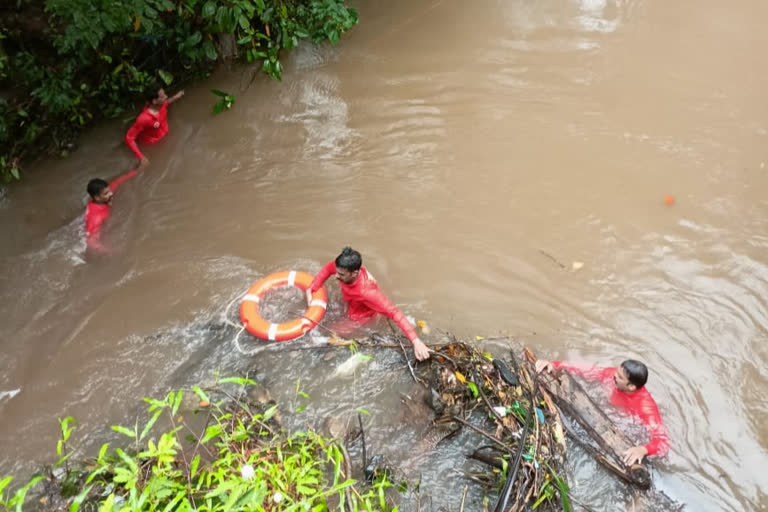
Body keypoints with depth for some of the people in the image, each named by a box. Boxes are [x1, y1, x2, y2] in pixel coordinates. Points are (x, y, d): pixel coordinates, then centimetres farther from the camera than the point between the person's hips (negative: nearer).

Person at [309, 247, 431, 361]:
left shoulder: (366, 291, -47)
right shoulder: (345, 269, -30)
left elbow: (394, 312, -49)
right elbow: (328, 268, -6)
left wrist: (416, 341, -56)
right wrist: (311, 290, -16)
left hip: (362, 318, -6)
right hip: (350, 305, 6)